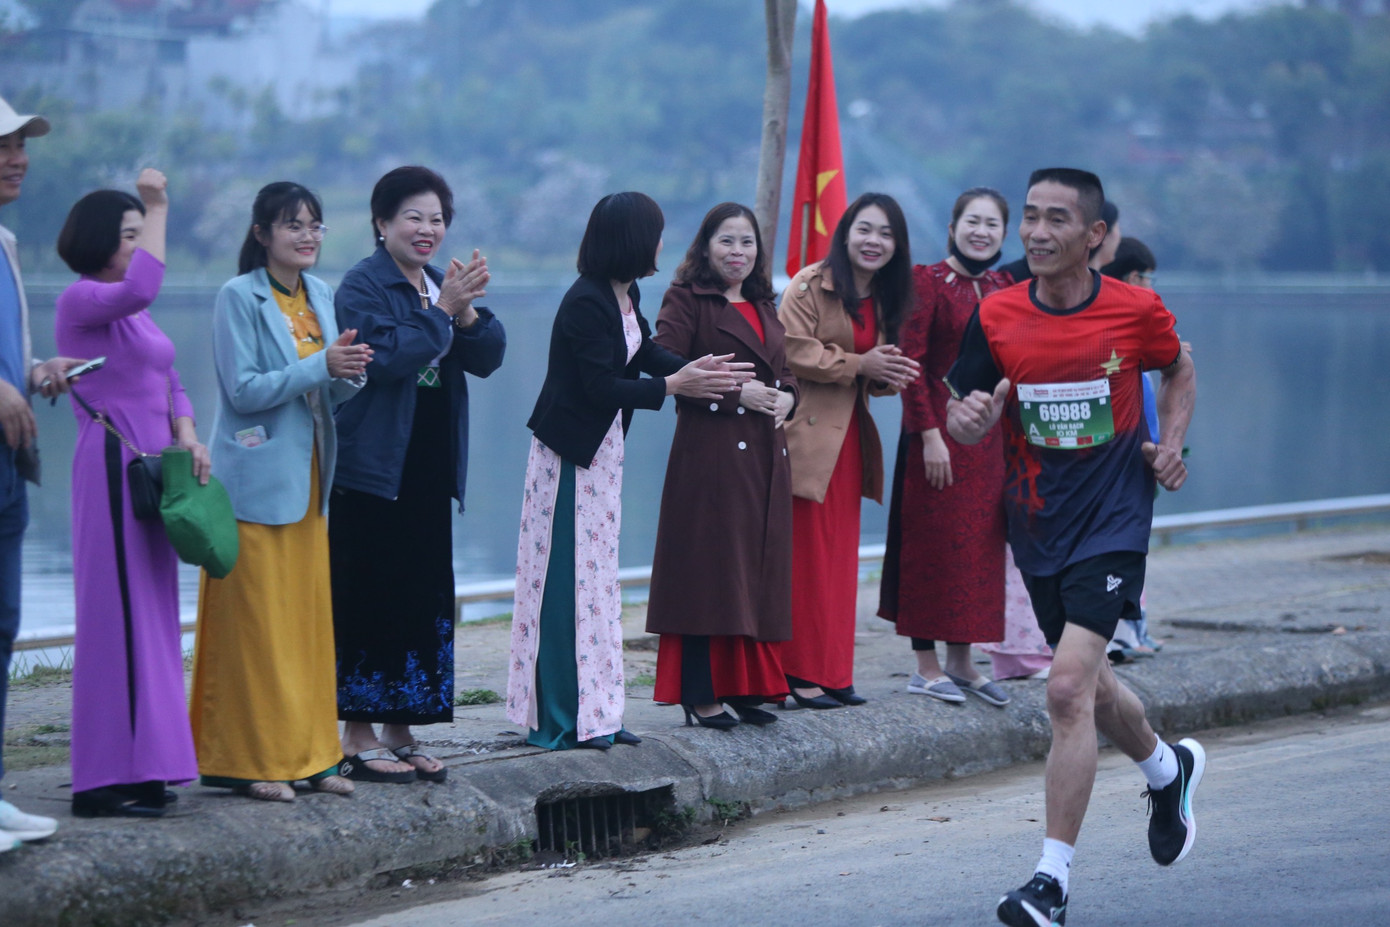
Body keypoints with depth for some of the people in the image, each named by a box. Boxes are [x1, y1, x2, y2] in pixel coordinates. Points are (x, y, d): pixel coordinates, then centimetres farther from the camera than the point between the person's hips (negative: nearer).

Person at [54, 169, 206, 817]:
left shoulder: (133, 314, 19)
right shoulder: (80, 301, -8)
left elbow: (169, 384, 19)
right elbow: (139, 289, -29)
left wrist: (187, 435, 1)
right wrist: (158, 209, -22)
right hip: (113, 466, -9)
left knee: (151, 612, 9)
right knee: (117, 612, -9)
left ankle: (143, 765, 14)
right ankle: (105, 779, -6)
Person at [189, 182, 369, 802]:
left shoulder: (320, 295, 12)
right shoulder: (240, 297, -8)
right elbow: (244, 390, -15)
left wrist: (348, 374, -8)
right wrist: (321, 364, -20)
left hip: (307, 481, 7)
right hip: (257, 482, -7)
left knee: (310, 617, 7)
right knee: (256, 623, -4)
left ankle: (305, 754, 13)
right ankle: (249, 760, 1)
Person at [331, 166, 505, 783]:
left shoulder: (443, 285, 14)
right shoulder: (363, 285, -7)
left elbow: (488, 358, 5)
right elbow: (386, 356, -20)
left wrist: (467, 314, -13)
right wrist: (443, 311, -19)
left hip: (429, 471, 7)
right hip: (373, 470, -7)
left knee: (424, 602, 9)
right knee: (369, 600, -5)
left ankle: (400, 735, 16)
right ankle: (359, 740, 0)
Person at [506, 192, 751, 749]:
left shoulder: (624, 296, 5)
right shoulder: (585, 304, -22)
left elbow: (645, 352, 16)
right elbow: (601, 386, -23)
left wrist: (700, 370, 3)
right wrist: (674, 386, -16)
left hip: (602, 450, 10)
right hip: (569, 456, -10)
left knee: (597, 578, 12)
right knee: (567, 580, -4)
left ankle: (593, 712, 18)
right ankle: (559, 719, 3)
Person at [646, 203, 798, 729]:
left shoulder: (763, 306, 20)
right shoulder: (687, 300, -2)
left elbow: (784, 369, 25)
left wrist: (786, 395, 1)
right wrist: (734, 392, -17)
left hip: (764, 454, 7)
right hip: (709, 450, -7)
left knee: (759, 570, 7)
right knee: (707, 570, -6)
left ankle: (743, 688, 14)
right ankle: (700, 696, -3)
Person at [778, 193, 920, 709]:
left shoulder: (882, 297, 15)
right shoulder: (810, 286, -8)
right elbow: (793, 353, -17)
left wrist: (887, 375, 1)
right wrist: (860, 364, -19)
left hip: (850, 435, 8)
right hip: (808, 434, -8)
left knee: (841, 555, 9)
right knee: (807, 555, -6)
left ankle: (833, 672, 13)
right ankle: (801, 672, -1)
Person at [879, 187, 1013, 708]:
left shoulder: (1002, 289, 11)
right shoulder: (928, 282, -8)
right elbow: (910, 363, -13)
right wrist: (929, 434, -18)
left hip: (989, 438, 7)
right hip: (940, 431, -7)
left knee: (979, 545, 10)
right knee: (933, 543, -1)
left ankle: (961, 662, 19)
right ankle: (926, 668, 5)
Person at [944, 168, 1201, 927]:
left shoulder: (1136, 310, -7)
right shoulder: (996, 316, -4)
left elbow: (1178, 370, 14)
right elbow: (960, 416, 0)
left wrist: (1172, 442, -2)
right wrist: (970, 416, -23)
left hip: (1113, 521, -4)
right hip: (1036, 525, 4)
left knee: (1068, 691, -16)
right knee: (1086, 687, 18)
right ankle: (1168, 768, 50)